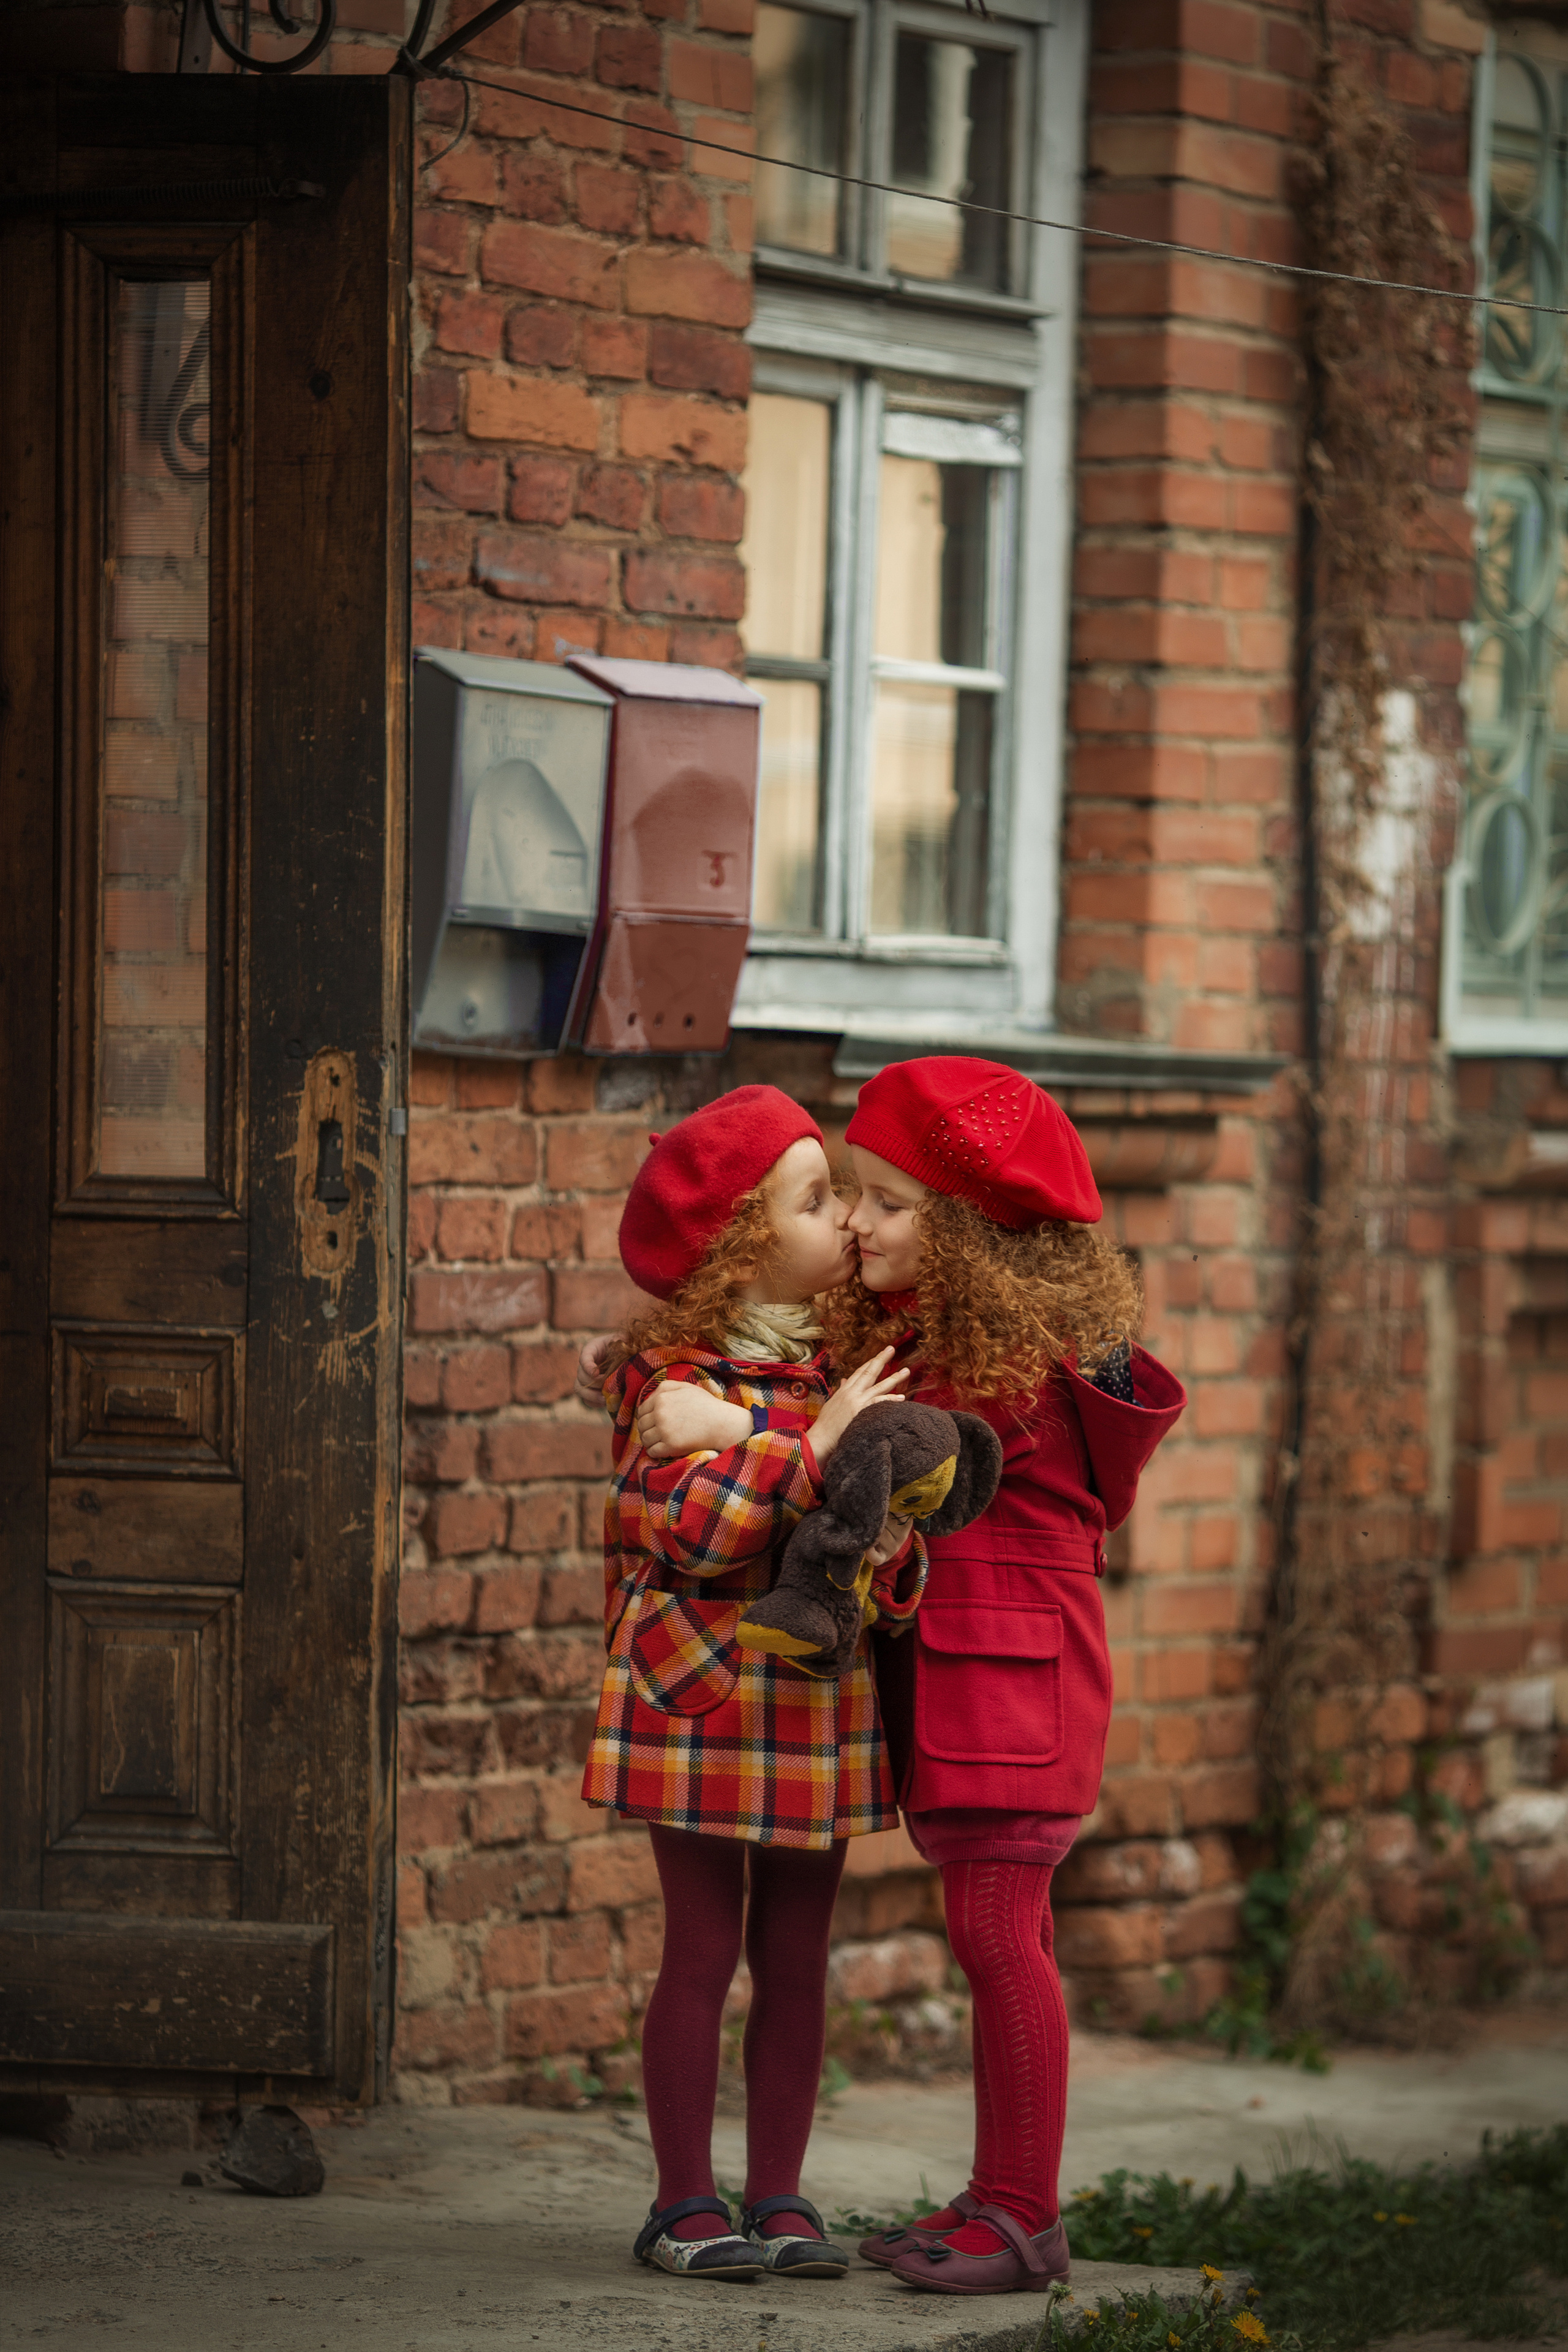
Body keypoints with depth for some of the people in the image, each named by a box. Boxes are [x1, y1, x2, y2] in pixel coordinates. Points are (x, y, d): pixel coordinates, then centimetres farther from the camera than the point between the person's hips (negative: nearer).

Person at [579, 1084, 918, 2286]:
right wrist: (812, 1443, -25)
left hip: (821, 1696, 5)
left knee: (798, 1959, 8)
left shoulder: (846, 1370, 8)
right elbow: (686, 1525, -23)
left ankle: (779, 2197, 15)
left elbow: (903, 1522, 11)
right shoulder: (673, 1374, -10)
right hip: (705, 1689, -5)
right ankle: (686, 2201, 8)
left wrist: (893, 1557, -13)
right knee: (704, 1951, 0)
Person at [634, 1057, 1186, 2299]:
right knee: (998, 1938, 12)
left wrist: (735, 1429, -20)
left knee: (997, 1933, -9)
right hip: (947, 1672, 9)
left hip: (1012, 1673, -9)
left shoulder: (1019, 1367, -15)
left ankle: (1024, 2215, -5)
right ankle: (1000, 2198, 17)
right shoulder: (906, 1334, 15)